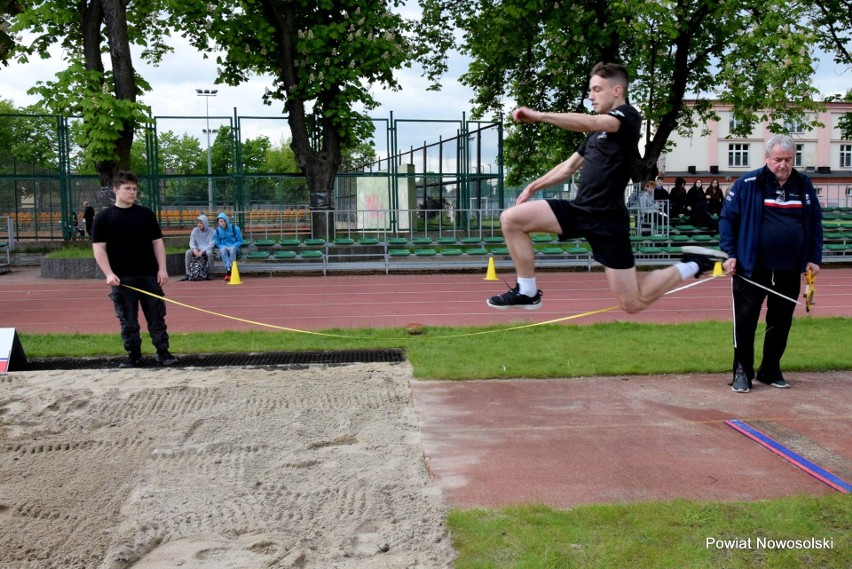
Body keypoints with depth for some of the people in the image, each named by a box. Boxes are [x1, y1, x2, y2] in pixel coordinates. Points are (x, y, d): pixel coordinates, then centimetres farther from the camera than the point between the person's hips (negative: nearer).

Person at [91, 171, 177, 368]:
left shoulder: (146, 214, 9)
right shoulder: (104, 217, 1)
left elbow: (157, 242, 10)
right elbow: (99, 248, -3)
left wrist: (162, 268, 0)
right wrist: (109, 274, -14)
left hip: (149, 276, 2)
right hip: (122, 278, -2)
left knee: (157, 318, 5)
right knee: (128, 321, 4)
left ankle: (163, 352, 13)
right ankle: (133, 355, 15)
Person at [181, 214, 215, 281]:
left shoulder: (211, 231, -6)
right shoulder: (195, 230, 3)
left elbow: (211, 244, -12)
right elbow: (191, 242, 3)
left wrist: (202, 251, -24)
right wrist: (194, 249, -20)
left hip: (207, 249, -3)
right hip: (198, 249, 3)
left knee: (209, 253, -38)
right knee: (188, 252, -26)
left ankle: (209, 273, -24)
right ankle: (188, 274, -24)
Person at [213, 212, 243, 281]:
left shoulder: (234, 228, -5)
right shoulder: (216, 231, 0)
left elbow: (240, 241, 0)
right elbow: (218, 243, 9)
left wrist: (232, 247, -15)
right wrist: (225, 247, -12)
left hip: (235, 248, -1)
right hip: (224, 247, 1)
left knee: (233, 249, -37)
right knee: (223, 249, -35)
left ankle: (228, 273, -43)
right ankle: (228, 270, -44)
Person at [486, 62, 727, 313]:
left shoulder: (628, 116, -10)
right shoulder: (598, 128, 17)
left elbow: (588, 122, -30)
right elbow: (571, 165, 26)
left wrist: (539, 116, -32)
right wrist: (534, 186, 16)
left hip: (607, 220, -8)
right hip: (580, 209, 8)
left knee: (633, 303, -3)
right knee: (511, 219, -9)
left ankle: (691, 265, 20)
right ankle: (527, 292, 2)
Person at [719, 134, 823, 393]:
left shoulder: (804, 185, 8)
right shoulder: (747, 184, -6)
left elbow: (815, 223, 14)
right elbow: (728, 218, -3)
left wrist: (814, 258, 9)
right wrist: (730, 254, -9)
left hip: (789, 271, 4)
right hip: (751, 269, -4)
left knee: (781, 323, 12)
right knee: (745, 321, -1)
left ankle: (770, 370, 26)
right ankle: (742, 372, 11)